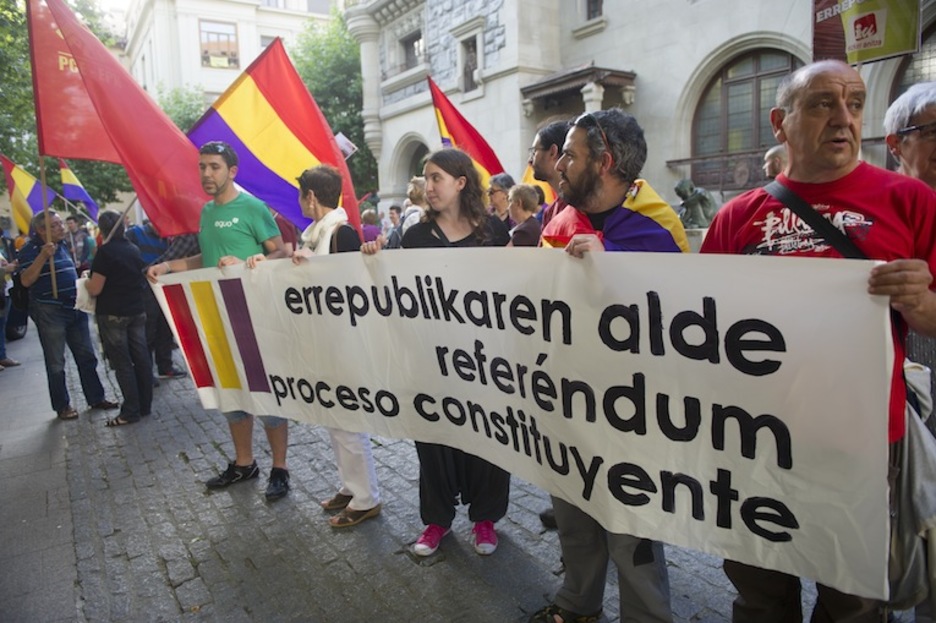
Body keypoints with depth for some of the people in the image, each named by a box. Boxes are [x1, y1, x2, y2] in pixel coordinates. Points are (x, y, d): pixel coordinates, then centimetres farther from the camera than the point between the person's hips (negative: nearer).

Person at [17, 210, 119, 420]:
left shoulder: (63, 245, 13)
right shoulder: (31, 249, -9)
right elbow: (26, 280, -21)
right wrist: (43, 256, -27)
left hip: (75, 308, 7)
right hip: (49, 311, -7)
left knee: (87, 357, 11)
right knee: (56, 363, 3)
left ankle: (96, 398, 21)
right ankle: (62, 406, 14)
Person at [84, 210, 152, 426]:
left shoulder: (105, 252, -14)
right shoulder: (134, 249, 6)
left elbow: (95, 289, -13)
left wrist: (86, 281, 6)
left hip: (112, 314, -6)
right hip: (137, 311, 6)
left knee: (122, 363, -1)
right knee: (141, 358, 8)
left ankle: (131, 412, 3)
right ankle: (145, 405, 17)